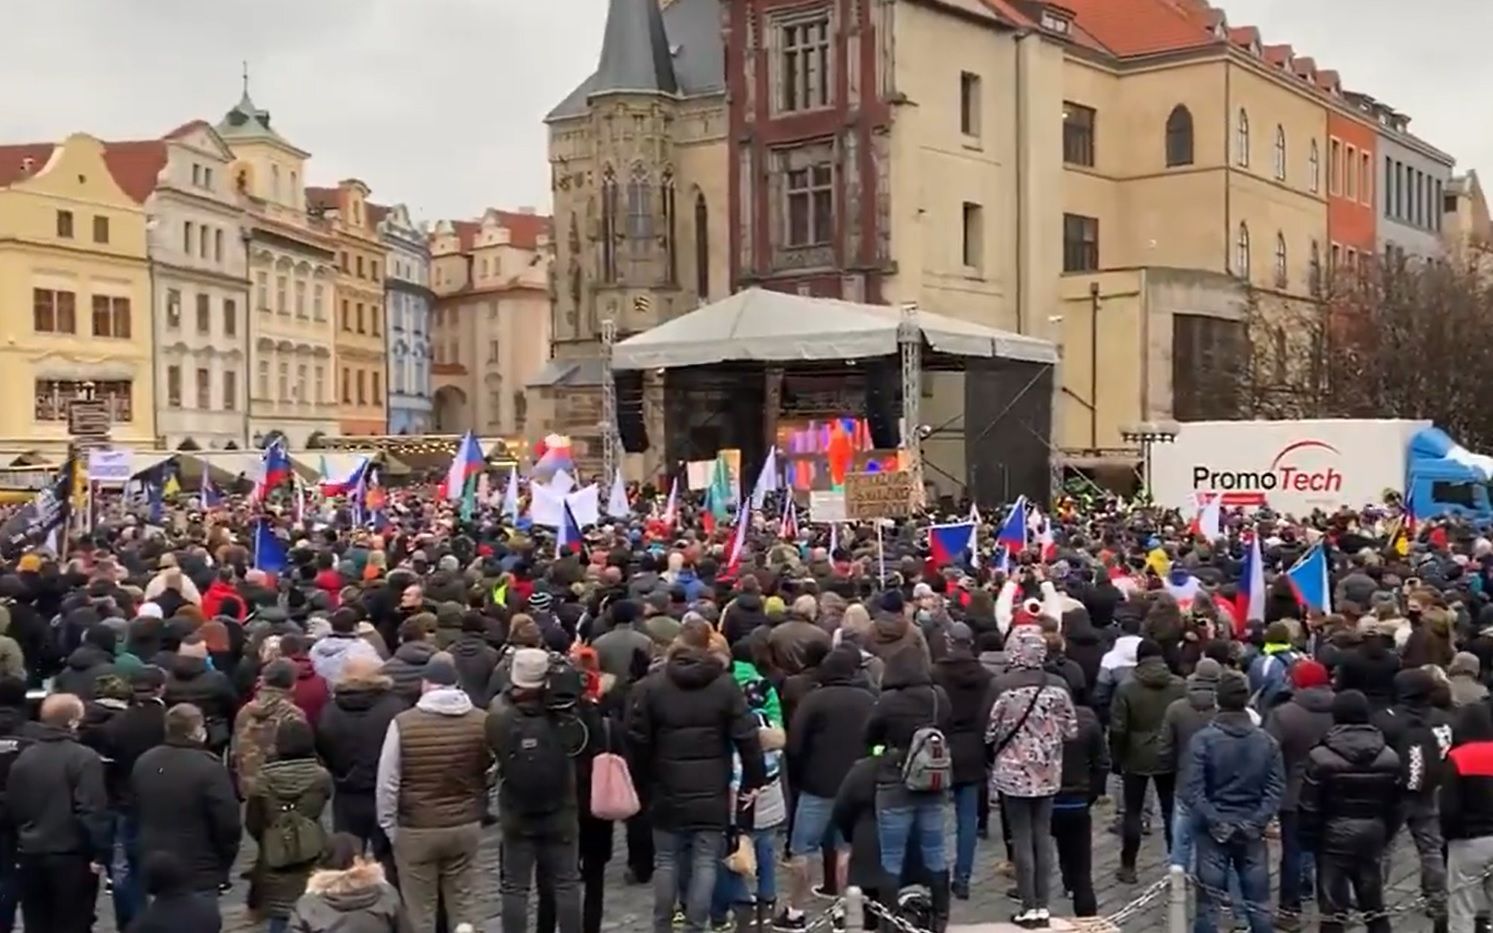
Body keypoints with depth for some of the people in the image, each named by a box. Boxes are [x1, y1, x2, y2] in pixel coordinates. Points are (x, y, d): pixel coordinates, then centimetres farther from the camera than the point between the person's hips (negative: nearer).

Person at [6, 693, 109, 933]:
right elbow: (92, 812, -20)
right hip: (71, 856, -6)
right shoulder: (84, 758, -14)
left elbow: (11, 808, 12)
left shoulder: (23, 758, 6)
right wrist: (99, 853, -15)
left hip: (30, 855, 6)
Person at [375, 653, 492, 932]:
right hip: (466, 827, 3)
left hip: (415, 831, -3)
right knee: (465, 905, 15)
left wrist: (388, 826, 1)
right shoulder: (482, 721, -7)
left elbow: (387, 783, -10)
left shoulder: (403, 723, -14)